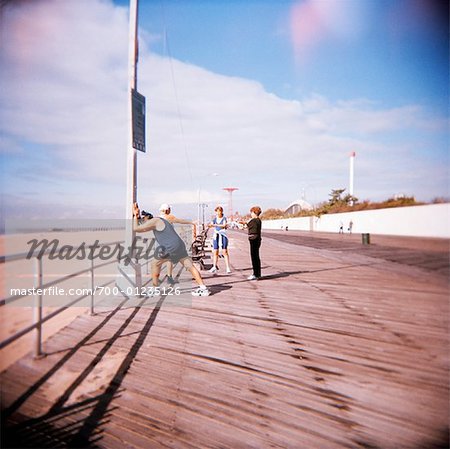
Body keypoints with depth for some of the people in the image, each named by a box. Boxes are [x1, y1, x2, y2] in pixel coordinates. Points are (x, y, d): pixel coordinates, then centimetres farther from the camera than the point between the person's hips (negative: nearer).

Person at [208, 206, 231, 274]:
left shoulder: (224, 218, -3)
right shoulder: (215, 218, 10)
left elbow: (224, 225, -19)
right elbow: (211, 224, -1)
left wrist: (215, 225, -27)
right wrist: (209, 225, -25)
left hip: (223, 235, -4)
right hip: (216, 236, 4)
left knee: (225, 252, -5)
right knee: (215, 252, 5)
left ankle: (228, 268, -3)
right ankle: (214, 267, 13)